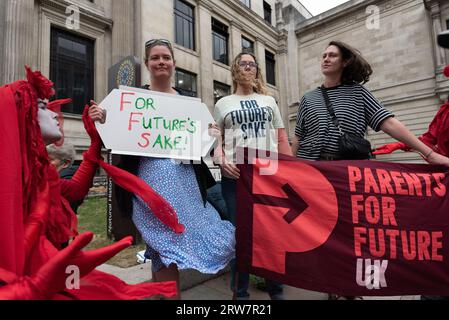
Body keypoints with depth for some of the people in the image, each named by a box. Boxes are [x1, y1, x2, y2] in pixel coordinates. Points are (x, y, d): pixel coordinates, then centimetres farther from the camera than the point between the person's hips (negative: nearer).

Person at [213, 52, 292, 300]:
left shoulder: (269, 101, 19)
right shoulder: (223, 104, 13)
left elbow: (281, 139, 15)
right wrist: (221, 161, -13)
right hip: (236, 175, -1)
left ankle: (276, 289, 24)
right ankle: (240, 292, 19)